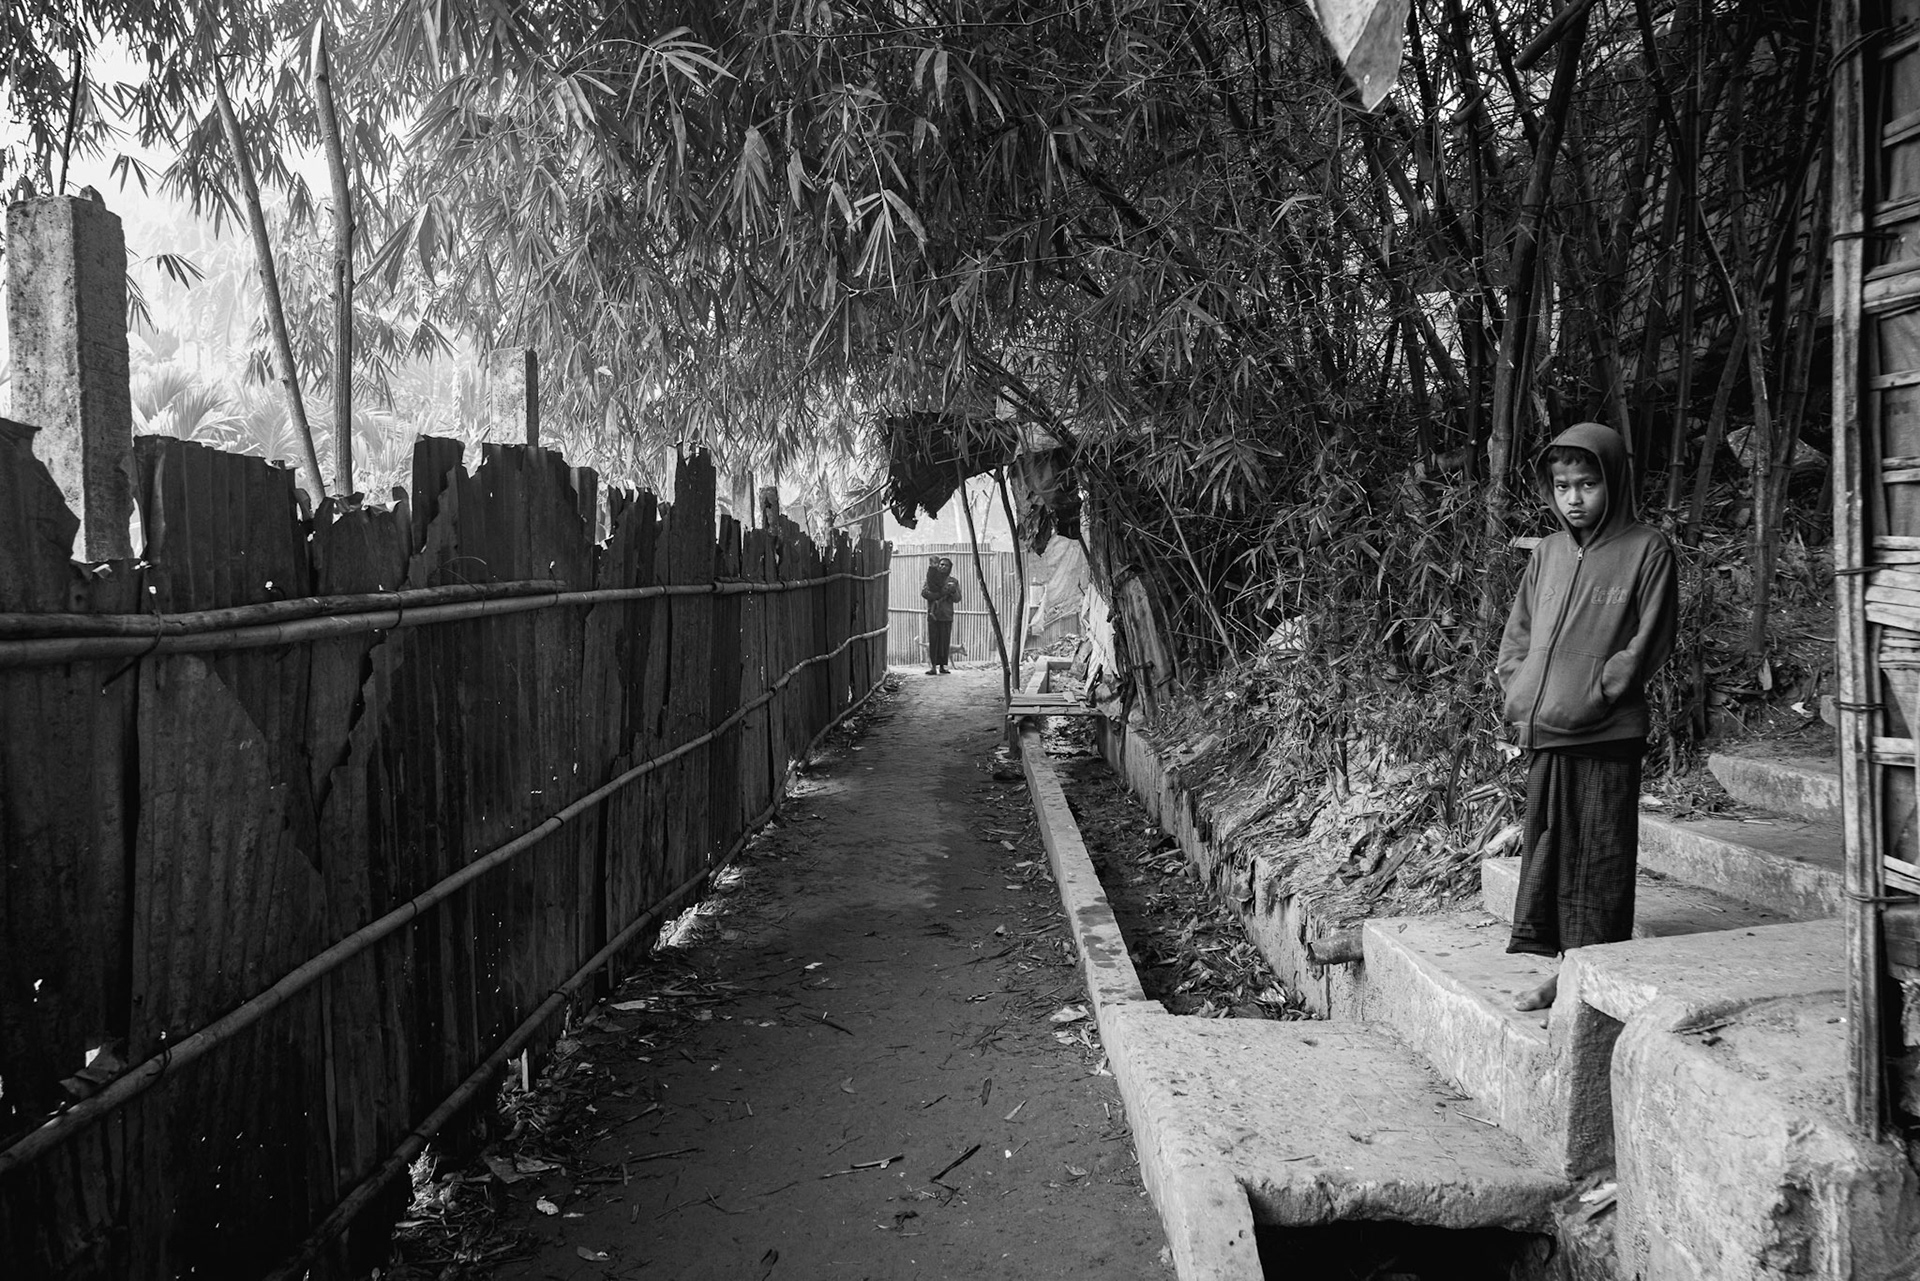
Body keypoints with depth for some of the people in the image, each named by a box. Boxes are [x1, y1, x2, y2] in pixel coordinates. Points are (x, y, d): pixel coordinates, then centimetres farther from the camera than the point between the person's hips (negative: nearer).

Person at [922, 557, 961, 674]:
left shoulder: (953, 581, 13)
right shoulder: (931, 578, 9)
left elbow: (958, 598, 6)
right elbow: (924, 592, -5)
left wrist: (952, 591, -15)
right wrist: (939, 594, -15)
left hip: (947, 616, 1)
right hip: (933, 615, -1)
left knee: (945, 642, -1)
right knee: (933, 641, -6)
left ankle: (943, 665, 6)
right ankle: (933, 666, -6)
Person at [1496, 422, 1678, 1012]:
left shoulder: (1647, 549, -3)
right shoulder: (1549, 551, 13)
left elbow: (1649, 639, -7)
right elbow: (1518, 630, 17)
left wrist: (1594, 695, -14)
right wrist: (1517, 688, 3)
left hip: (1607, 735, -5)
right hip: (1542, 732, 5)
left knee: (1600, 856, 1)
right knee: (1544, 844, 10)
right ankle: (1540, 953, 21)